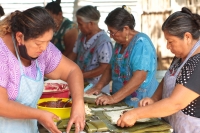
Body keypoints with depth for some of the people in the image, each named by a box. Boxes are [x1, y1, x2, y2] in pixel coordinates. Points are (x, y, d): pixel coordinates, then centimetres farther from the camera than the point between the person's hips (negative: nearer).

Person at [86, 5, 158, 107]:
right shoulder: (120, 43, 9)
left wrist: (113, 98, -28)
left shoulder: (141, 43, -17)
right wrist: (98, 86, 2)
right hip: (121, 101, 7)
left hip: (139, 103, -7)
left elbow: (139, 78, -26)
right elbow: (111, 68, 18)